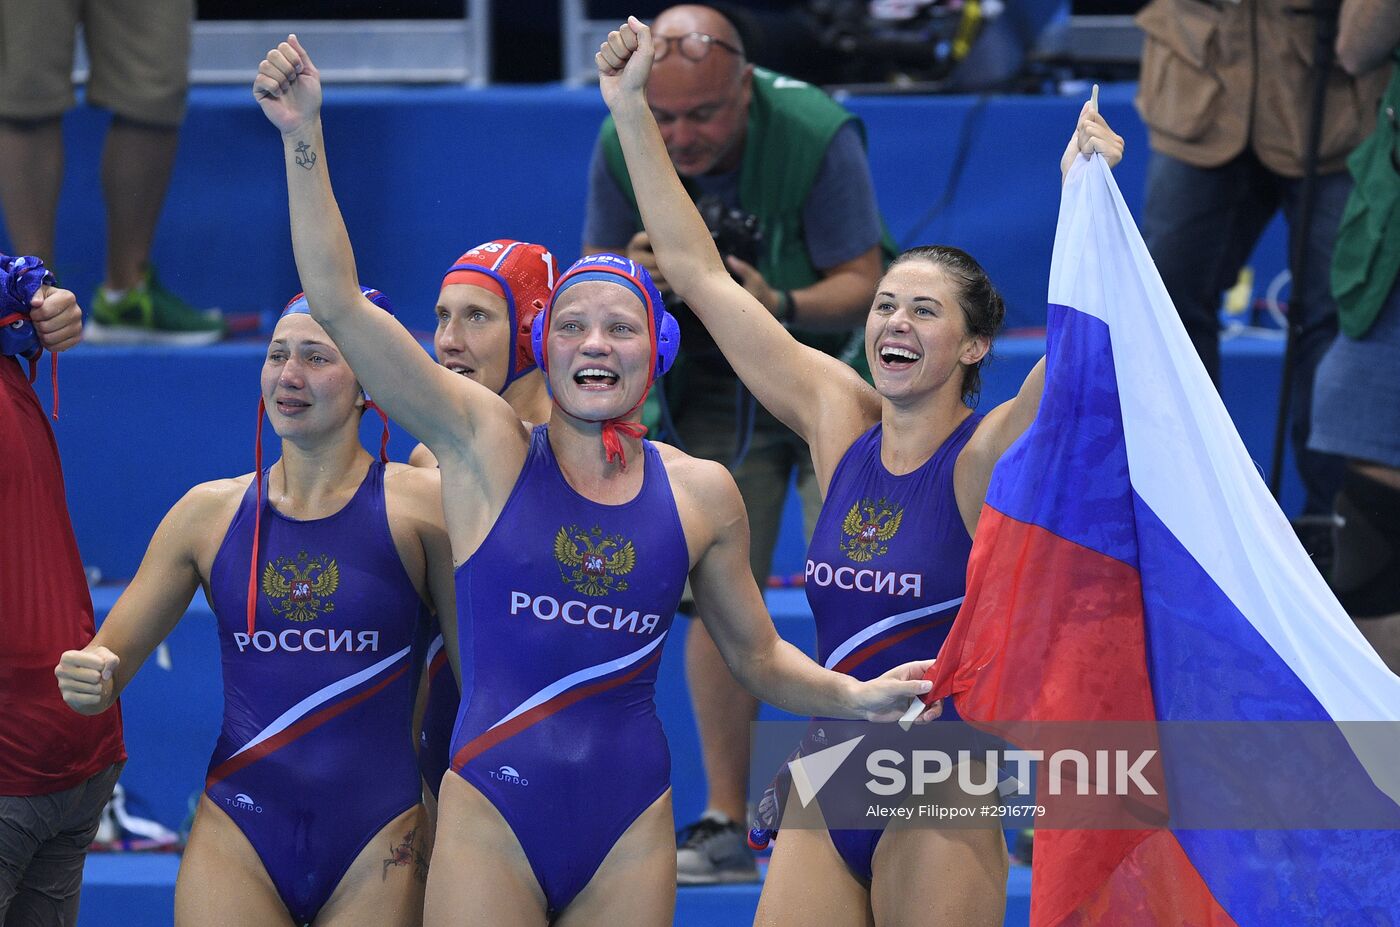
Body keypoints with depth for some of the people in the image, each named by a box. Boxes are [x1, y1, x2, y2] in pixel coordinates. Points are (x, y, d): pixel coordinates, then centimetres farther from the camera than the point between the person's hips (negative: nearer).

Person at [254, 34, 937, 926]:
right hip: (492, 814, -2)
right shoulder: (490, 448, -1)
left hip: (631, 821, 2)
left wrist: (854, 696, 1)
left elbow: (758, 654, 18)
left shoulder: (701, 493, 6)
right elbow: (340, 305, -8)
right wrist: (304, 137, -15)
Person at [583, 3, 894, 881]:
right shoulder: (625, 148, -12)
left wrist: (782, 305, -39)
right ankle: (725, 826, 6)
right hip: (714, 393, 4)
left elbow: (862, 282, -19)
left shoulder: (817, 135, -24)